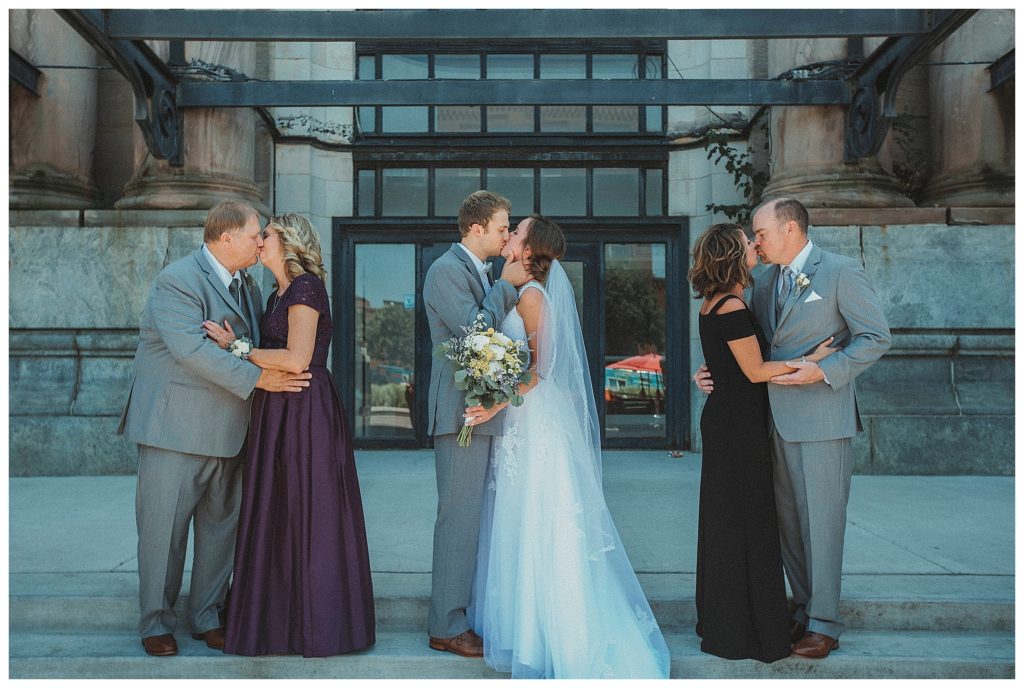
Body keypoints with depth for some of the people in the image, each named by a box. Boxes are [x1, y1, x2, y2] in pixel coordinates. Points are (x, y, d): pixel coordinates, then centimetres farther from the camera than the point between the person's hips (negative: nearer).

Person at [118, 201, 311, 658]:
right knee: (164, 526, 2)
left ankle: (206, 616, 25)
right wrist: (257, 378, -26)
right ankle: (156, 623, 17)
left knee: (220, 525, 12)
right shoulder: (178, 279, -13)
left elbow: (256, 342, 20)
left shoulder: (246, 283, 13)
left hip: (226, 430, 7)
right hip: (175, 426, -7)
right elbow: (191, 348, -24)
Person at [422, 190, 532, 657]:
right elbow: (477, 331, -21)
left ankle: (472, 613, 25)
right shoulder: (447, 270, -11)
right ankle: (447, 627, 2)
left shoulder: (482, 273, 18)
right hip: (462, 411, -10)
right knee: (460, 517, -6)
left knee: (478, 516, 14)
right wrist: (506, 285, -12)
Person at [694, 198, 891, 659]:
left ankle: (824, 624, 12)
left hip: (822, 418, -7)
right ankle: (803, 608, 26)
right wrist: (712, 372, 2)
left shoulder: (841, 272, -6)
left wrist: (824, 371, -18)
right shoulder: (765, 280, 14)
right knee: (789, 521, 13)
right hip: (777, 419, 7)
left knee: (821, 522, 0)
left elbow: (876, 337, -8)